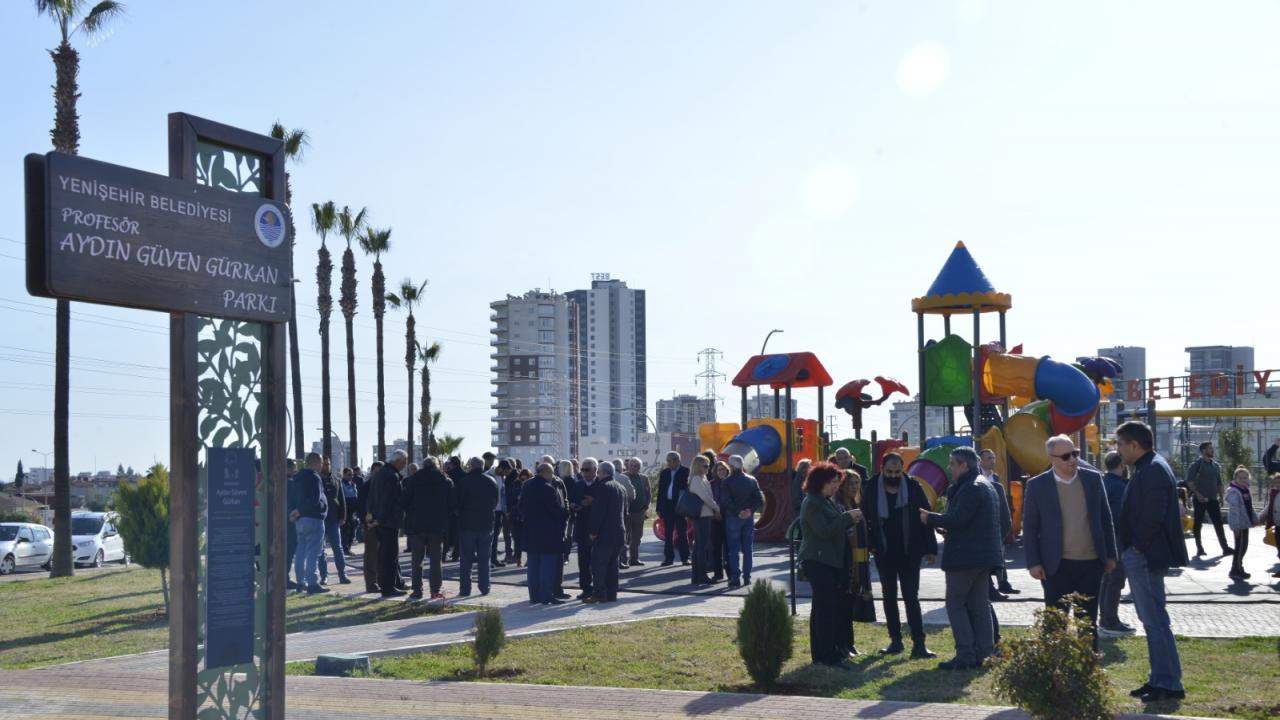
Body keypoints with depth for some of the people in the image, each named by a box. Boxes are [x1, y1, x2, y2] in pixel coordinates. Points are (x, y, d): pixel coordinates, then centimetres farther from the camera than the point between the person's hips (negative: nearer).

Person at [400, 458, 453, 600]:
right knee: (435, 560, 4)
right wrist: (448, 524, 9)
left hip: (416, 525, 0)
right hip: (438, 527, 0)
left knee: (416, 560, 7)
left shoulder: (413, 480, 0)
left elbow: (403, 501, -2)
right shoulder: (446, 482, 3)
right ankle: (435, 591, 2)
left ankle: (417, 590, 5)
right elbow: (451, 506, 3)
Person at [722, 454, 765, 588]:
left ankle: (735, 578, -3)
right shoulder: (751, 480, 4)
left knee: (734, 550, 0)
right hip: (749, 518, 4)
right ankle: (747, 577, 10)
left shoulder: (727, 482, -8)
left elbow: (725, 501, -16)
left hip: (733, 518, -4)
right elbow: (760, 499, 0)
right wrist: (750, 510, -5)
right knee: (747, 549, 10)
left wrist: (737, 512, -10)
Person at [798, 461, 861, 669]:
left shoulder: (828, 501, 16)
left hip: (830, 560, 10)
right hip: (817, 560, -10)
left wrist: (850, 520, 4)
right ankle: (828, 655, -12)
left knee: (823, 606, 13)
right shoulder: (812, 503, -14)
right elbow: (824, 531, -21)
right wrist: (847, 517, -18)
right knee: (826, 606, -11)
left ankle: (822, 652, 20)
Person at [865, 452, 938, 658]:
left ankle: (919, 643, -5)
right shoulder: (872, 489, -2)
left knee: (911, 597, -4)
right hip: (884, 552, 2)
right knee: (889, 596, 9)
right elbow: (866, 518, 5)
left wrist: (930, 548, -6)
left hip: (909, 552, -2)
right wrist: (871, 544, -4)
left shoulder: (913, 488, -6)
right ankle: (895, 640, 19)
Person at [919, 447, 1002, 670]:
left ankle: (965, 654, -6)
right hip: (983, 556, 10)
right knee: (979, 604, 12)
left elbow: (958, 519, -24)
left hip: (965, 557, -10)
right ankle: (981, 652, 13)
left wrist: (930, 519, -11)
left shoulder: (970, 488, -17)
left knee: (955, 604, -4)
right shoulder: (986, 486, 18)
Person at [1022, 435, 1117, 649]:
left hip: (1091, 563, 3)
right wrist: (1033, 563, -8)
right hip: (1057, 567, -3)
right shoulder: (1037, 485, -4)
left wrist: (1110, 555, 6)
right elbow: (1029, 527, -2)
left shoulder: (1093, 479, 3)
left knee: (1089, 623, 11)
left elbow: (1105, 519, 9)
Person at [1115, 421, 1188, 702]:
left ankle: (1169, 684, 0)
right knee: (1152, 619, 15)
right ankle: (1159, 679, 23)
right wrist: (1131, 547, 13)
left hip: (1145, 557, -11)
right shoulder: (1146, 468, 14)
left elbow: (1154, 514, -24)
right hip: (1139, 556, 11)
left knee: (1155, 620, -5)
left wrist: (1138, 546, -15)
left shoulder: (1153, 469, -17)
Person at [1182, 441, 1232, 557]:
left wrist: (1221, 497, 11)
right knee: (1198, 523, 2)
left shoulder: (1216, 465, 13)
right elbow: (1189, 481, -11)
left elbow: (1219, 482, 19)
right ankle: (1199, 548, 8)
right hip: (1200, 499, -5)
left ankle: (1225, 547, -4)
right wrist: (1197, 493, -19)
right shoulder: (1197, 464, -6)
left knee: (1218, 523, -1)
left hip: (1213, 499, 5)